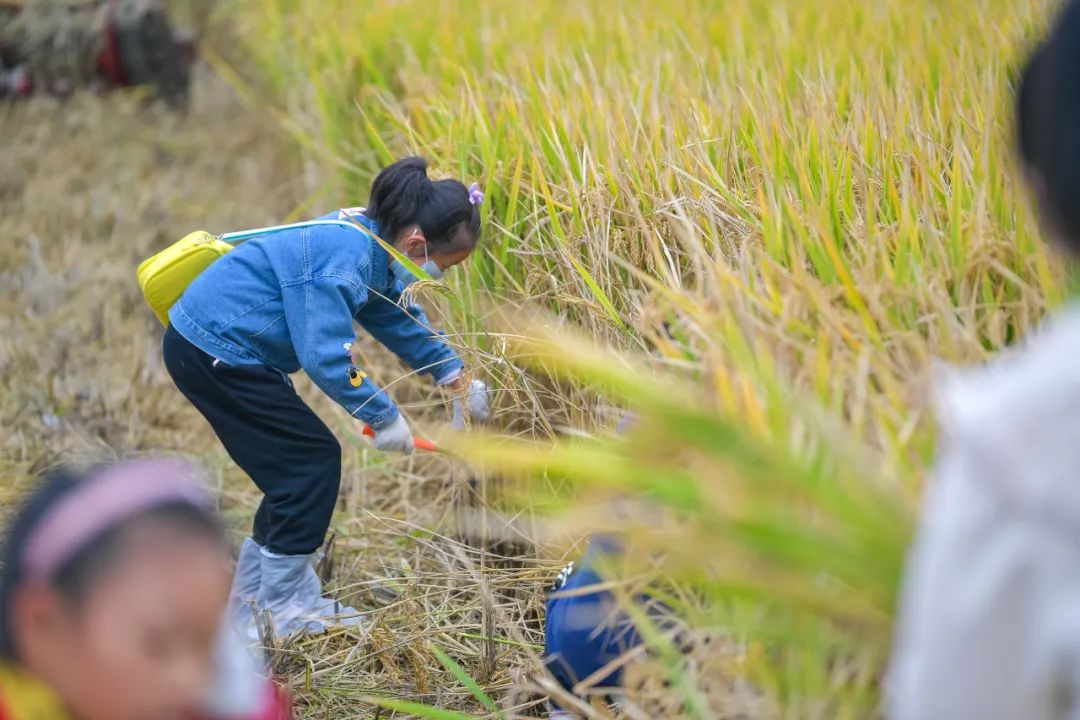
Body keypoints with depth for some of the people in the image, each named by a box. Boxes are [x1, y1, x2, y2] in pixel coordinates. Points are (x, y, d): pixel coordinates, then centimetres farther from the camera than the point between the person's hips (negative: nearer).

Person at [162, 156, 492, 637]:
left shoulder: (368, 245, 5)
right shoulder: (342, 259, -26)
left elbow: (400, 318, 20)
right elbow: (326, 356, -28)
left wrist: (456, 377, 16)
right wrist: (384, 416, -17)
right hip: (213, 353, -10)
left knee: (296, 469, 13)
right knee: (313, 460, -7)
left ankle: (254, 598, 23)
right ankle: (283, 611, 2)